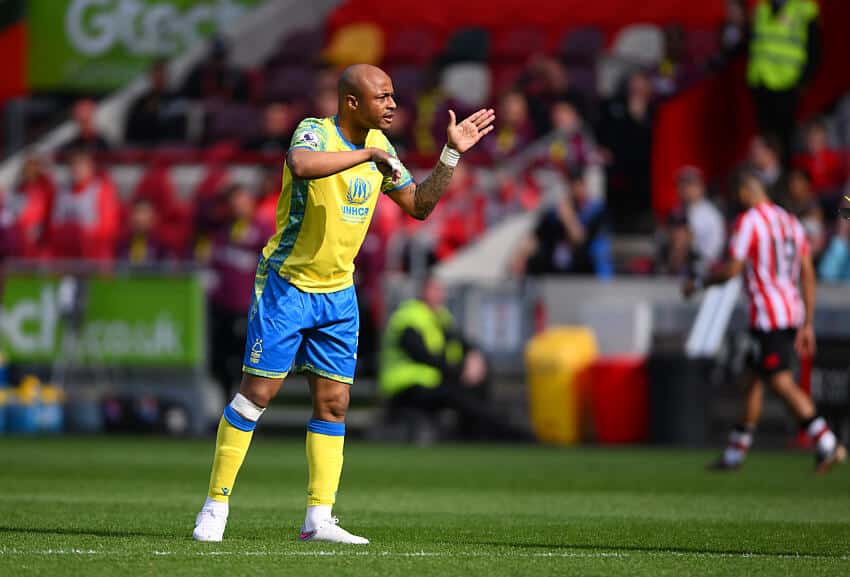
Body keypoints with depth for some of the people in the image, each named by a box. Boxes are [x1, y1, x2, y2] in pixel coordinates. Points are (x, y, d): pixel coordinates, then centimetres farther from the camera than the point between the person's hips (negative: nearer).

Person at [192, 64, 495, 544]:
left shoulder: (378, 144, 6)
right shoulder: (314, 132, -17)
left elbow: (419, 205, 13)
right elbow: (302, 165, -42)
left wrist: (452, 155, 4)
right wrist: (368, 154, -37)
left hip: (339, 293, 7)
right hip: (286, 284, -7)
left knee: (333, 403, 2)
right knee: (257, 394, -5)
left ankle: (319, 519, 5)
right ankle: (216, 507, 3)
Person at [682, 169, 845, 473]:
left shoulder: (748, 221, -9)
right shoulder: (790, 222, 14)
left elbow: (733, 269, -13)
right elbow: (808, 274, 12)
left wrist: (698, 283, 4)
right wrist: (808, 325, 14)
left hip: (768, 316, -9)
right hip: (793, 310, 9)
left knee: (782, 383, -11)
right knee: (754, 379, 16)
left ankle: (828, 445, -22)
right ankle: (735, 453, 22)